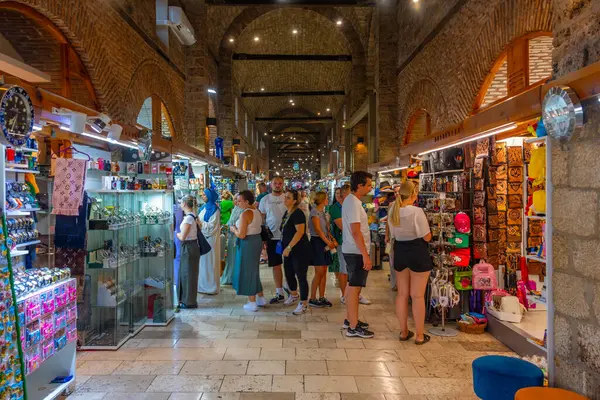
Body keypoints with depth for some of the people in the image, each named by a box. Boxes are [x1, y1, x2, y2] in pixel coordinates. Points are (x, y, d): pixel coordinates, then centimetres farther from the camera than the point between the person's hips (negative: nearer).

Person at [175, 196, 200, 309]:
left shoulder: (188, 218, -20)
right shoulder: (192, 216, 8)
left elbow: (182, 237, -19)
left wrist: (176, 234, 0)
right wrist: (180, 234, 8)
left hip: (188, 248, -9)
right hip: (190, 247, 9)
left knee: (188, 274, 2)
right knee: (185, 274, 17)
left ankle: (189, 302, 13)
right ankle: (186, 299, 27)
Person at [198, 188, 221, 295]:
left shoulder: (214, 210, -13)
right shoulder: (205, 207, 12)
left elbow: (211, 226, -19)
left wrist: (199, 222, -15)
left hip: (210, 239, -8)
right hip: (202, 238, 8)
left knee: (209, 262, -1)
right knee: (203, 261, 13)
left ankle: (211, 287, 8)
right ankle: (203, 285, 22)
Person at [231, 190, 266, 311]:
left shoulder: (245, 214, -20)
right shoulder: (257, 211, 7)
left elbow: (241, 235, -23)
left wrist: (233, 229, -4)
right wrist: (238, 227, 17)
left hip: (247, 243, -9)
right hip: (257, 241, 9)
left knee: (247, 271, 3)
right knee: (254, 270, 20)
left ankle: (252, 303, 11)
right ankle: (261, 298, 27)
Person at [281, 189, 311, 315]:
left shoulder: (298, 213, -15)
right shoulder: (286, 213, 12)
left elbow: (300, 232, -24)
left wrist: (289, 247, -25)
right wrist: (285, 247, 16)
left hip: (300, 250, -9)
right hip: (289, 251, 9)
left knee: (301, 276, -2)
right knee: (289, 274, 18)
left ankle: (303, 303, 9)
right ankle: (294, 295, 42)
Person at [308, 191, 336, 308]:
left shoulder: (323, 212, 16)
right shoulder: (315, 211, -10)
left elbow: (327, 228, 14)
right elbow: (318, 230, -17)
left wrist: (333, 240, 1)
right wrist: (328, 242, -18)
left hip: (325, 242, 8)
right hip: (317, 242, -8)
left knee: (324, 272, 8)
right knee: (319, 272, -7)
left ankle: (322, 298, 14)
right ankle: (312, 299, 1)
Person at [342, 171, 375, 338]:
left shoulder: (350, 200, 12)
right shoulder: (354, 203, -20)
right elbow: (356, 232, -24)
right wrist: (365, 255, -24)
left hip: (351, 250, 10)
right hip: (357, 252, -10)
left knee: (352, 286, 17)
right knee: (355, 287, -4)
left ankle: (349, 319, 29)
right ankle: (353, 327, 3)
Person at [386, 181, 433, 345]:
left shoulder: (393, 211, 2)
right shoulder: (417, 211, -18)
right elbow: (427, 237, -14)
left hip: (400, 252, 6)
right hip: (417, 253, -6)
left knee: (402, 294, 13)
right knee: (417, 296, 3)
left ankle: (404, 332, 23)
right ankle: (420, 335, 12)